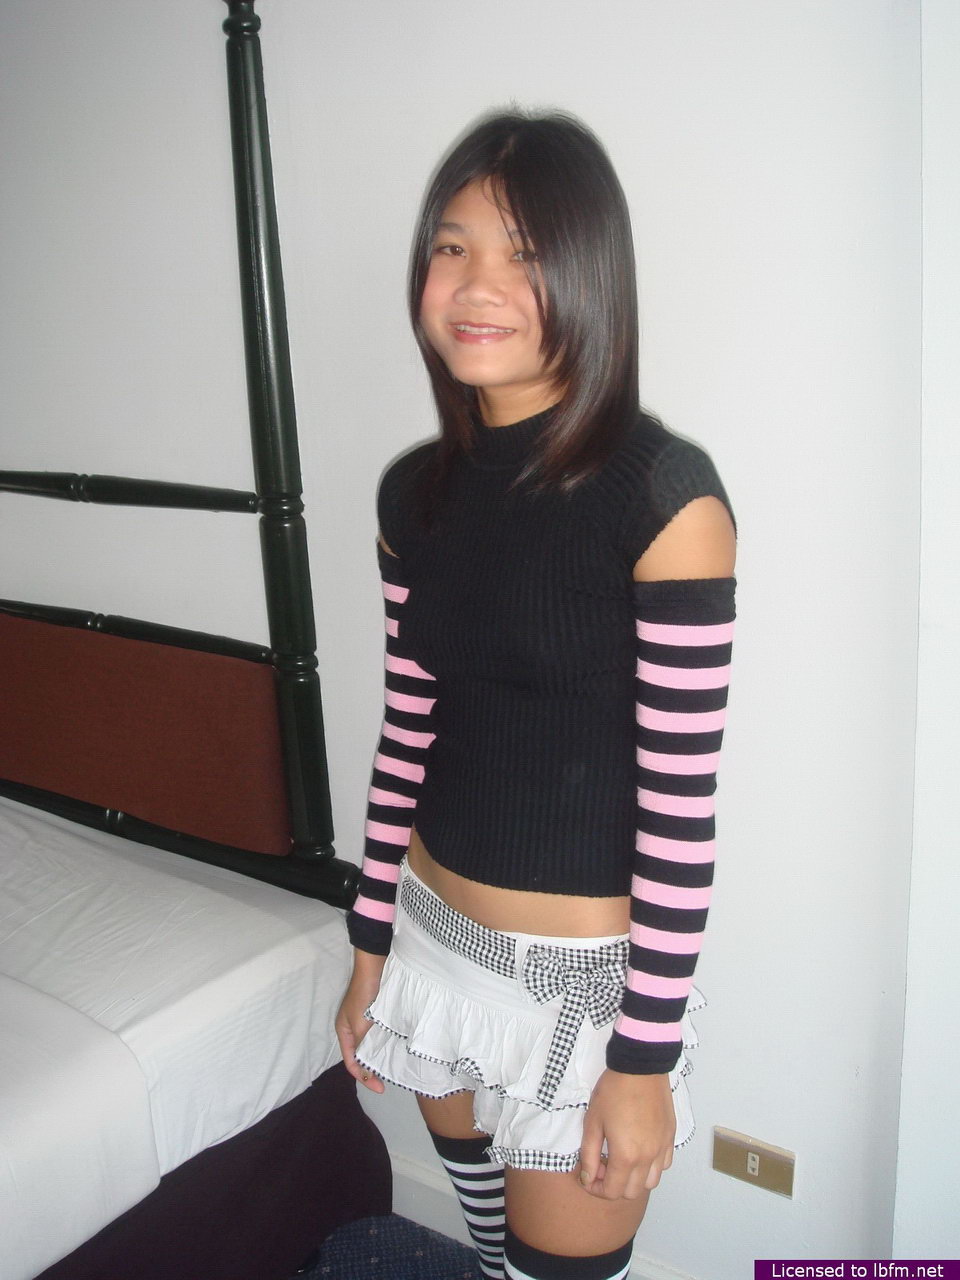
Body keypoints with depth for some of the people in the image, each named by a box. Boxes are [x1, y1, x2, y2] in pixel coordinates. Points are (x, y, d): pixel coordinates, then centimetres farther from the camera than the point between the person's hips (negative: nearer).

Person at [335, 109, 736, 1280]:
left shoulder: (664, 495, -18)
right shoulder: (414, 492, 0)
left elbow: (681, 809, -17)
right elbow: (407, 736, 6)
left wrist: (645, 1057, -13)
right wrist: (371, 943, 10)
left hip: (584, 973, -5)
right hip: (435, 939, 6)